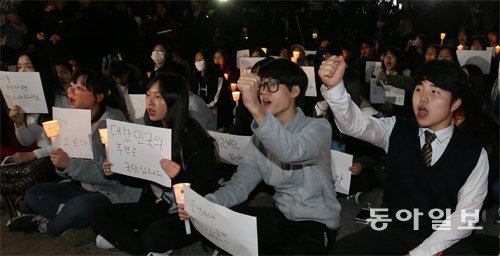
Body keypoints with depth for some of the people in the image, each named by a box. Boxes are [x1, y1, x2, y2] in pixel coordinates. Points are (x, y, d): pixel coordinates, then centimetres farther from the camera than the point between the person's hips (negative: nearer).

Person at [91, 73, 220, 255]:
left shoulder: (195, 138, -16)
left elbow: (206, 189, -17)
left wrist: (180, 177, -35)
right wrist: (116, 172, -1)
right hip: (157, 207, 8)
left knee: (153, 236, -35)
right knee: (100, 217, -4)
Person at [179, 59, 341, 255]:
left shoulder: (318, 128, -13)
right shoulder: (261, 136, 6)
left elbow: (293, 152, -37)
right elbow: (241, 183, -3)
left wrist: (255, 109, -50)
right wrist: (204, 204, -22)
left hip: (316, 222, -6)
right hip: (280, 216, 7)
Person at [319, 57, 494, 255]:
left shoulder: (474, 154, -3)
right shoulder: (397, 131, 2)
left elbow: (465, 217, -7)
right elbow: (354, 124, -16)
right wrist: (334, 86, -36)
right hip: (393, 232, 1)